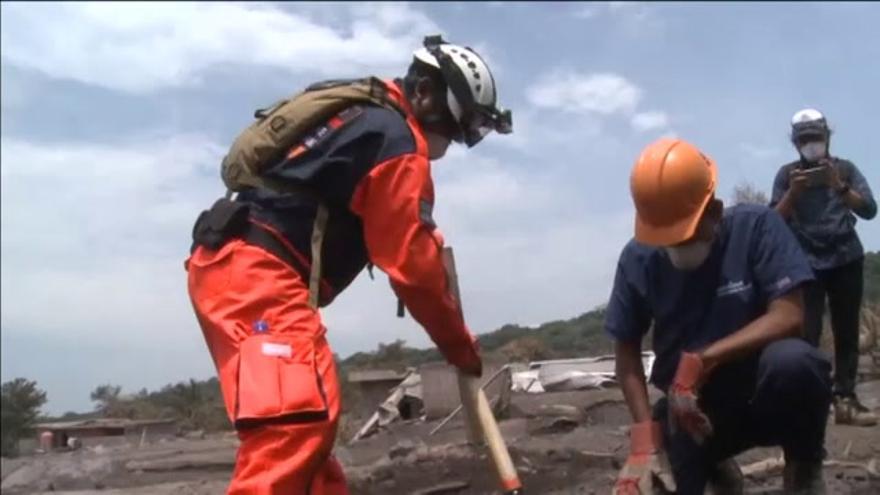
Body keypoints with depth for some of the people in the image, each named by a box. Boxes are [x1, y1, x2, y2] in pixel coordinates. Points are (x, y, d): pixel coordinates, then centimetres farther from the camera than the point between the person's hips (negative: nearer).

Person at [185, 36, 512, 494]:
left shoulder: (363, 114, 24)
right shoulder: (397, 139, -7)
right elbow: (410, 262, -9)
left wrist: (428, 237, 20)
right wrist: (458, 344, 2)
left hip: (232, 266, 11)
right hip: (256, 273, -11)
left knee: (303, 421, 12)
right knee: (299, 418, -22)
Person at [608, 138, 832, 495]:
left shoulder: (756, 226, -12)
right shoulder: (638, 258, -6)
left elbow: (788, 316, -21)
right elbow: (627, 350, -1)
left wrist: (702, 360, -27)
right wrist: (645, 434, -12)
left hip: (762, 394, -3)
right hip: (689, 405, 3)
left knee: (793, 361, -36)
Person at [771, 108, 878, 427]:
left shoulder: (845, 168, 10)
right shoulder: (787, 174, 6)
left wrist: (839, 186, -14)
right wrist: (794, 191, -15)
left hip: (846, 260, 2)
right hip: (807, 264, -2)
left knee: (847, 333, 1)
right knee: (806, 334, -11)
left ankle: (845, 400, 5)